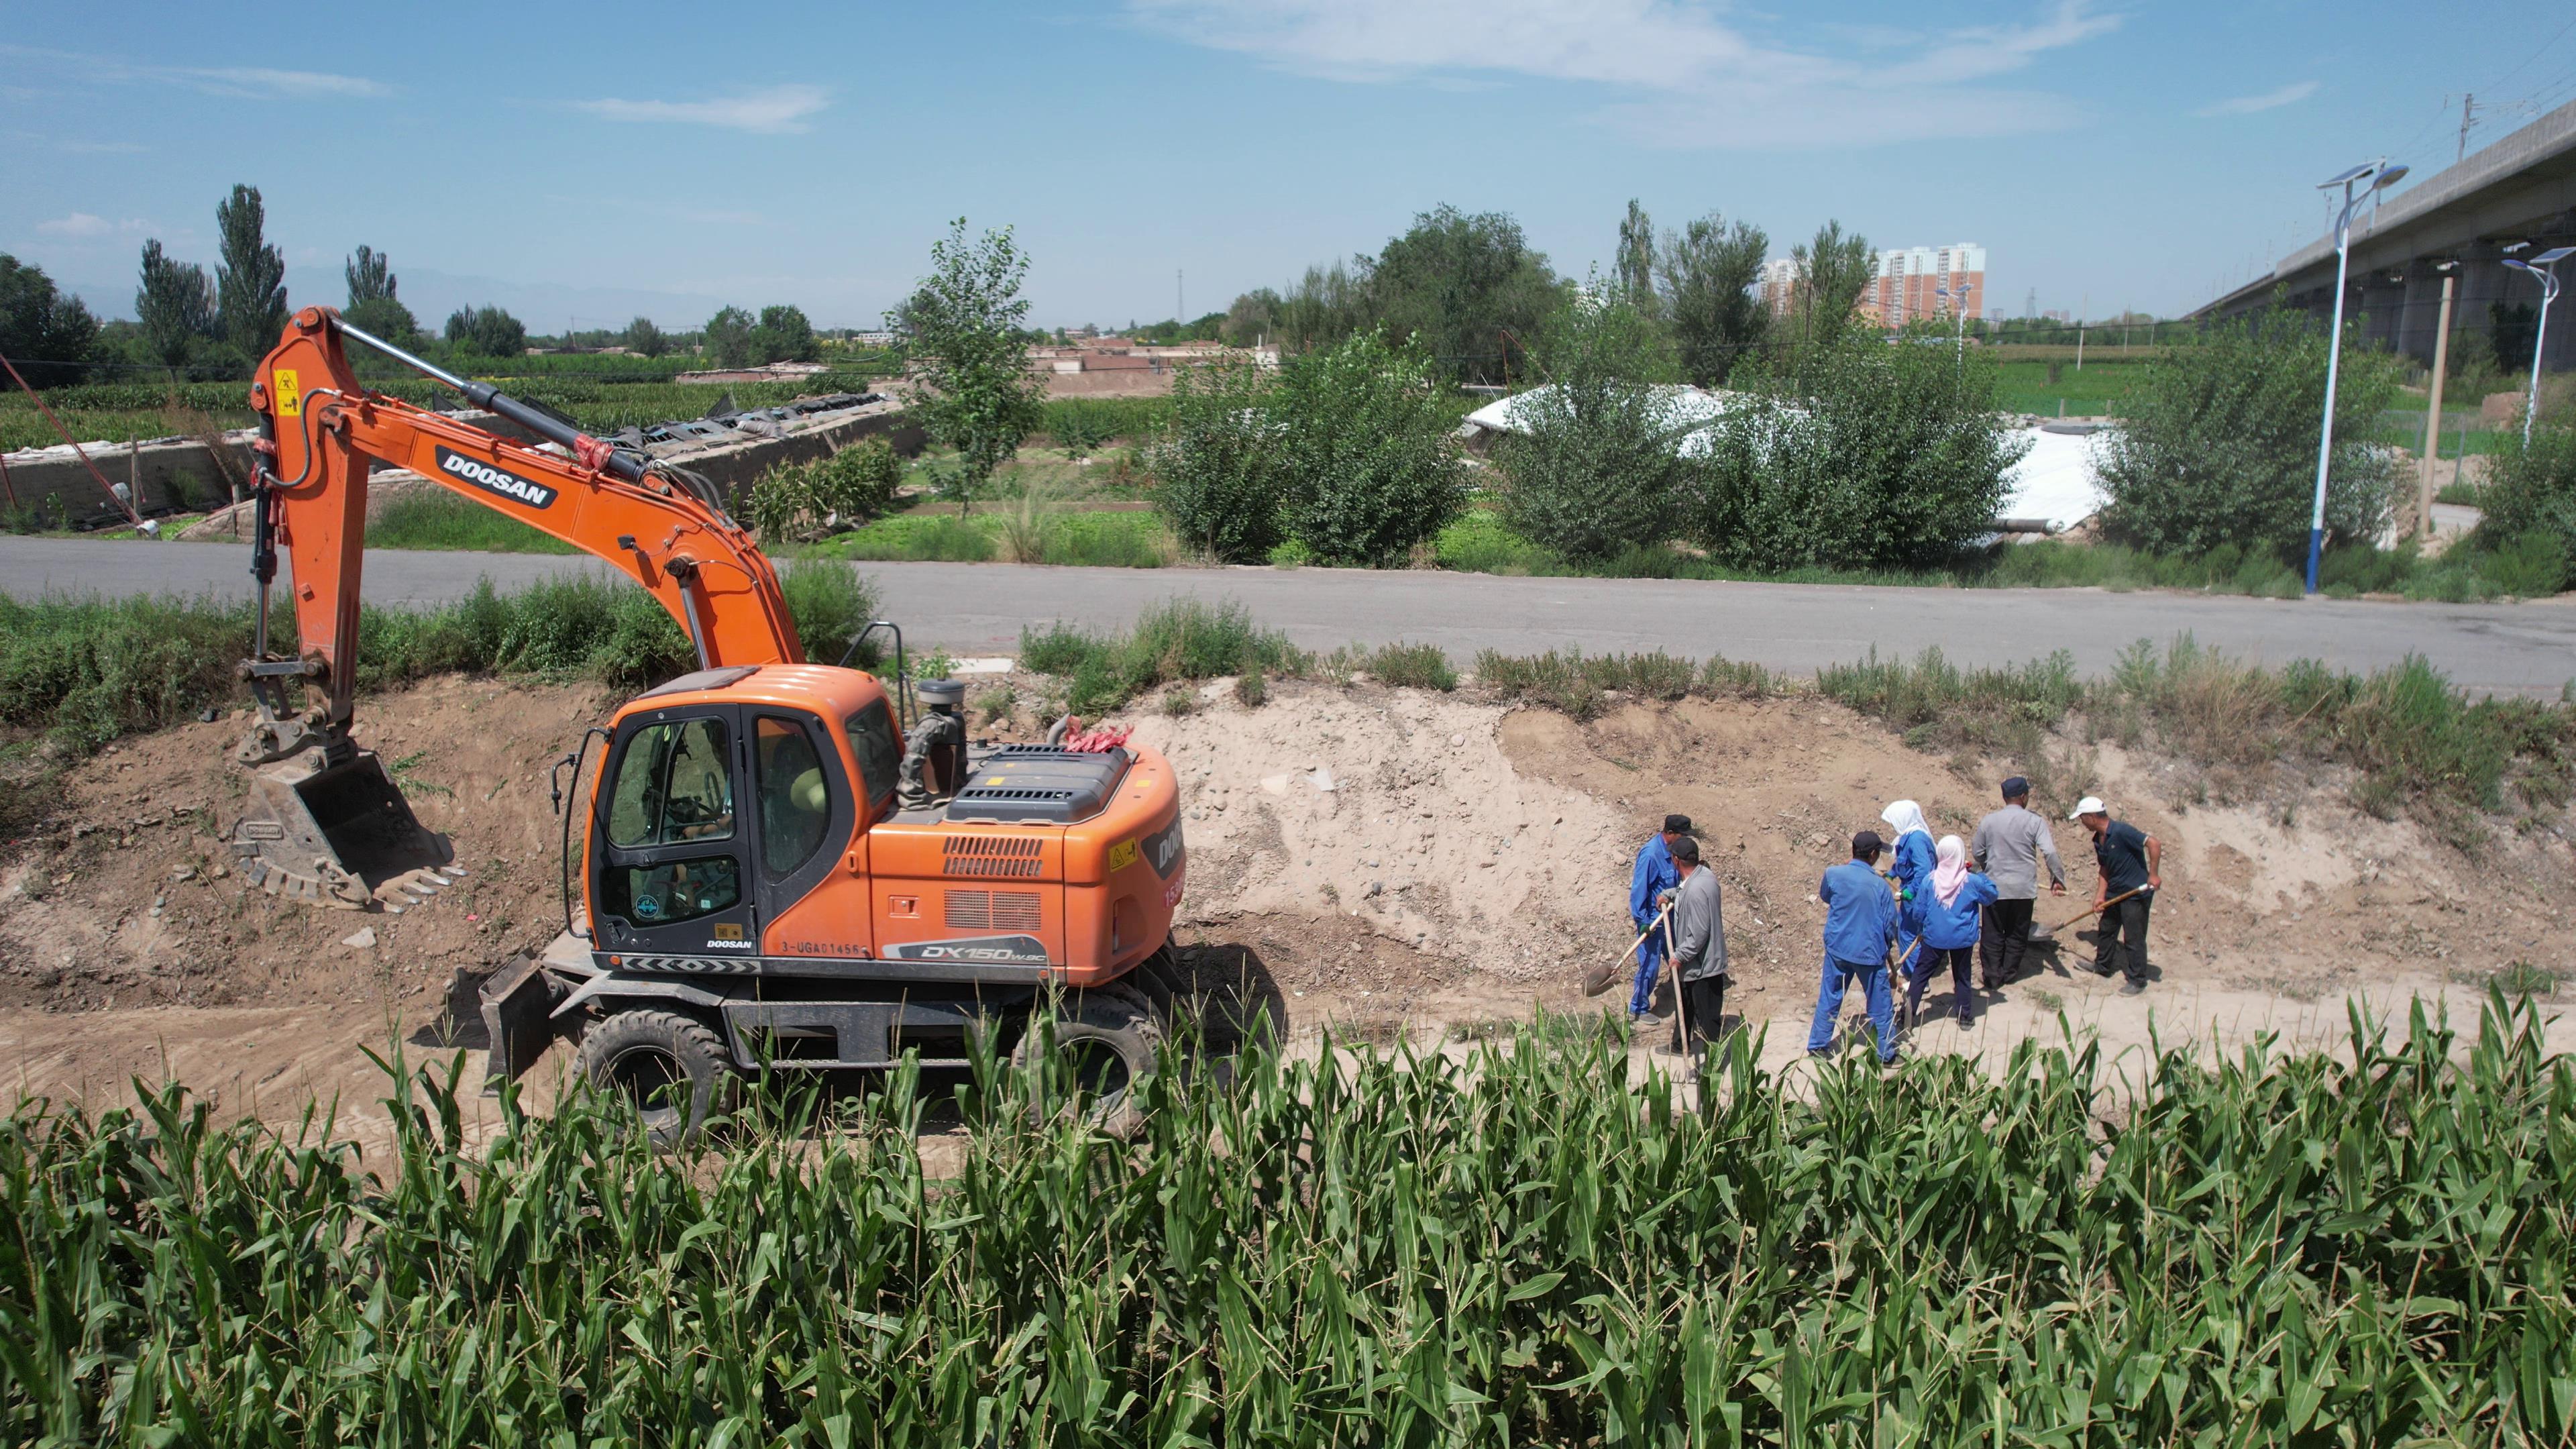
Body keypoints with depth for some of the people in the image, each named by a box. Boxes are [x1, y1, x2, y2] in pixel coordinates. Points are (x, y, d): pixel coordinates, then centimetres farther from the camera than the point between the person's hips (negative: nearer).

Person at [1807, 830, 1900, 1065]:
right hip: (1870, 952, -3)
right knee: (1880, 1004, 10)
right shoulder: (1879, 885, -15)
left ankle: (1817, 1045, 22)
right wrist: (1887, 944, 14)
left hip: (1837, 948, 3)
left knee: (1829, 997, 16)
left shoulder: (1834, 874, -10)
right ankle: (1886, 1052, 19)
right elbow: (1890, 924, -7)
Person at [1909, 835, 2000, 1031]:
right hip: (1963, 939, 0)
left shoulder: (1930, 881, -10)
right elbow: (1991, 896, 5)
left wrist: (1923, 928, 17)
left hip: (1934, 938, 0)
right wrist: (1982, 877, 11)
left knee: (1921, 973, 9)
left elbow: (1920, 910, -1)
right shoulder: (1972, 882, -13)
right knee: (1961, 976, 14)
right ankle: (1965, 1016, 22)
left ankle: (1909, 1013, 5)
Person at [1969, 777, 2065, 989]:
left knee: (1993, 934, 9)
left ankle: (1992, 976, 8)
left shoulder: (1988, 821, -2)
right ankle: (2009, 973, 21)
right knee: (2017, 934, 15)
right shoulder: (2034, 822, -8)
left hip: (1995, 888, 1)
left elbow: (1977, 853, 6)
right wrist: (2058, 879, -7)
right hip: (2024, 889, -1)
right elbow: (2050, 853, -15)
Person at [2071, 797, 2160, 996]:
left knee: (2133, 938, -3)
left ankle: (2138, 981, 7)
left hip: (2136, 893, -9)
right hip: (2115, 893, 9)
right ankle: (2102, 967, 38)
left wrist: (2153, 875, -28)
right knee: (2105, 930, 20)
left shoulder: (2122, 831, -22)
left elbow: (2154, 844, -26)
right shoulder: (2098, 840, 5)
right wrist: (2100, 896, 1)